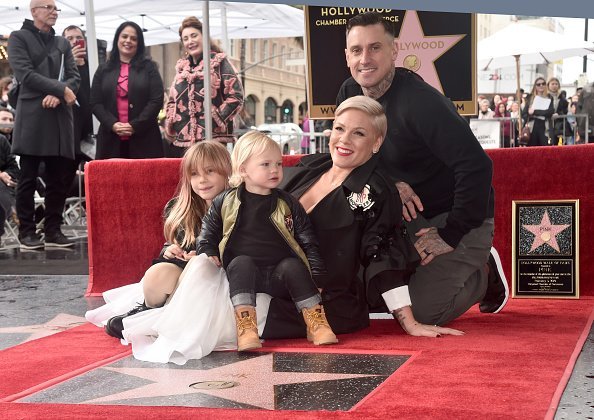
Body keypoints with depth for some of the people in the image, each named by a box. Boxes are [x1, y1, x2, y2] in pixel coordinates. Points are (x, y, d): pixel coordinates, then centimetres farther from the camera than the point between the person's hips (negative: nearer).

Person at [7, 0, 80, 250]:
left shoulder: (62, 44, 19)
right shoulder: (19, 38, 4)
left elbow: (75, 77, 9)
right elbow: (25, 74, -10)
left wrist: (58, 95, -11)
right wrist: (61, 89, -13)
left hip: (60, 117, 5)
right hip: (32, 117, -5)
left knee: (57, 179, 4)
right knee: (28, 179, -2)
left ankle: (53, 231, 11)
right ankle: (27, 232, 4)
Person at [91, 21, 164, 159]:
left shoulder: (148, 67, 8)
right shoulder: (104, 69, 13)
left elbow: (157, 100, -1)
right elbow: (95, 103, 8)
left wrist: (135, 126, -10)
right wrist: (112, 124, -9)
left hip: (143, 138, -1)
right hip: (111, 139, 2)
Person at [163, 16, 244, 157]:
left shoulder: (219, 62, 2)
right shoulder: (181, 66, 19)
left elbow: (236, 97, -5)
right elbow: (172, 101, 25)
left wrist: (217, 120, -11)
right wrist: (169, 127, 10)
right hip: (181, 141, 6)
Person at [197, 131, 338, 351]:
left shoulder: (288, 204, 11)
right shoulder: (225, 203, 9)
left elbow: (308, 242, 11)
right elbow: (207, 236, 17)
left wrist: (317, 275, 2)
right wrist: (208, 255, -3)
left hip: (279, 277, 1)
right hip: (243, 275, -1)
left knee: (293, 266, -29)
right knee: (242, 263, -32)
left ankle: (317, 326, -26)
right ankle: (246, 330, -43)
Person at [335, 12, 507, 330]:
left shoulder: (421, 102, -26)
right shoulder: (350, 94, -3)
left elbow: (477, 166, -33)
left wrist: (452, 235, -26)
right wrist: (390, 184, -14)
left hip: (458, 218, -8)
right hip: (408, 217, 8)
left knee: (420, 312, -19)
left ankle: (484, 276, 11)